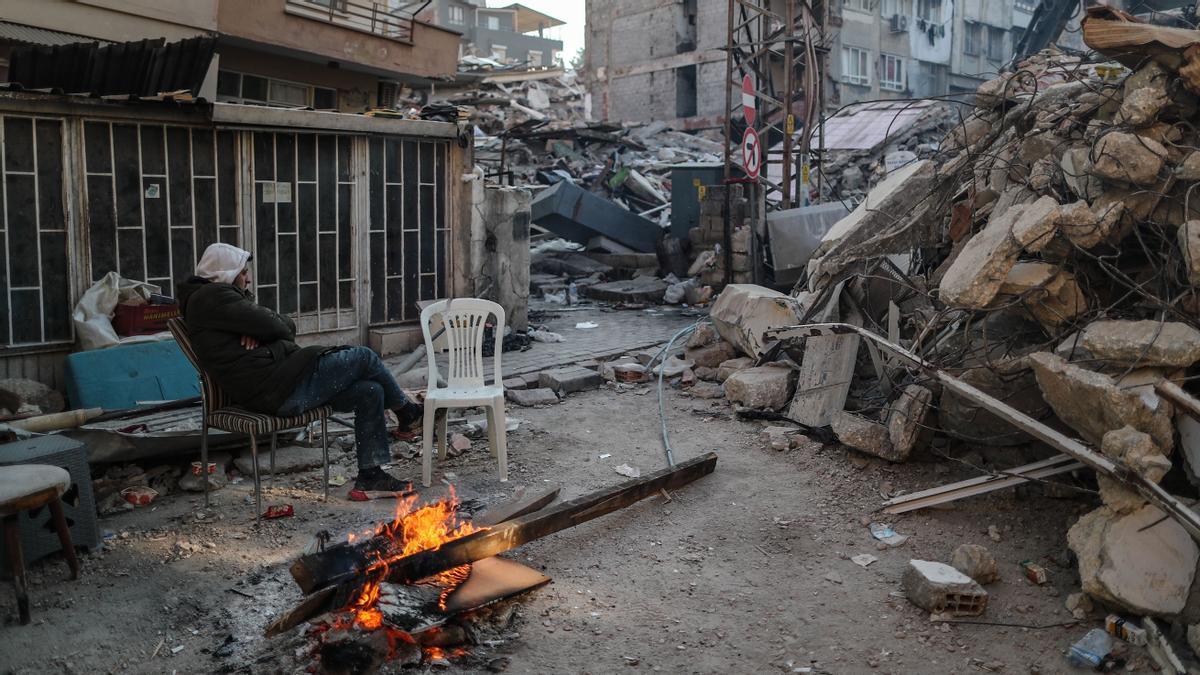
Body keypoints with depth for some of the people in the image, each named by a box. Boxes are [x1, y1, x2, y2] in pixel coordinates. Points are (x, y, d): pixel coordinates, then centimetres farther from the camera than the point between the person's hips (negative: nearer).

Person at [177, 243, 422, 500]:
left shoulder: (221, 295, 26)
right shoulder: (211, 296, -9)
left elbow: (289, 326, 18)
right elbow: (276, 326, -16)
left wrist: (258, 332, -4)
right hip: (279, 389, -11)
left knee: (370, 392, 5)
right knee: (363, 357, -3)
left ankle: (370, 477, 8)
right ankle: (407, 411, 21)